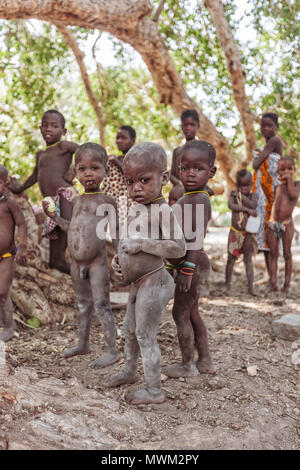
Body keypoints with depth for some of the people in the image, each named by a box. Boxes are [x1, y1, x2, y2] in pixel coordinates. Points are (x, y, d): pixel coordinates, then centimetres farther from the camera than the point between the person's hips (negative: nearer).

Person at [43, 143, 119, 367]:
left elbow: (115, 232, -6)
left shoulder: (107, 201, -8)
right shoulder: (77, 200, 9)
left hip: (97, 262, -6)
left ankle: (112, 350, 6)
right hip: (77, 262, 7)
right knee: (83, 304, 19)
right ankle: (83, 343, 32)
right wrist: (55, 216, 7)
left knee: (102, 305, -3)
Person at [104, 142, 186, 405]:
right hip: (138, 282, 10)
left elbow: (179, 247, -28)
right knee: (130, 330, 24)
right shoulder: (136, 209, 7)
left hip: (152, 282, -9)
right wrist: (120, 257, 5)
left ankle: (155, 390, 13)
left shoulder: (162, 210, -21)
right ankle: (130, 371, 45)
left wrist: (141, 244, -29)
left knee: (145, 335, -1)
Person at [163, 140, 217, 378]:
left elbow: (197, 238, -26)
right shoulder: (188, 199, 11)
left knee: (180, 314, 1)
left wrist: (187, 268, -28)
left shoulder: (199, 200, -20)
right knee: (192, 312, 19)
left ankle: (188, 365, 15)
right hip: (187, 265, 10)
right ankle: (205, 360, 30)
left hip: (192, 264, -10)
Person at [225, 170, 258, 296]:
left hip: (248, 233, 0)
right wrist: (247, 210, -24)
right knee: (231, 258, 4)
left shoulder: (253, 195, 0)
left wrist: (241, 196, -21)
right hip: (235, 232, 0)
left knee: (248, 259, 3)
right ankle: (227, 283, 15)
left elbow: (253, 205, -20)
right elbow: (230, 205, -20)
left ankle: (250, 287, 1)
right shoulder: (234, 194, -1)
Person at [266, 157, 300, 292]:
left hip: (286, 224, -3)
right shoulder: (277, 186, 9)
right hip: (273, 224, 3)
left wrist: (289, 180, -10)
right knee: (273, 254, 3)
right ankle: (273, 282, 7)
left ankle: (287, 283, 8)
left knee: (287, 254, 3)